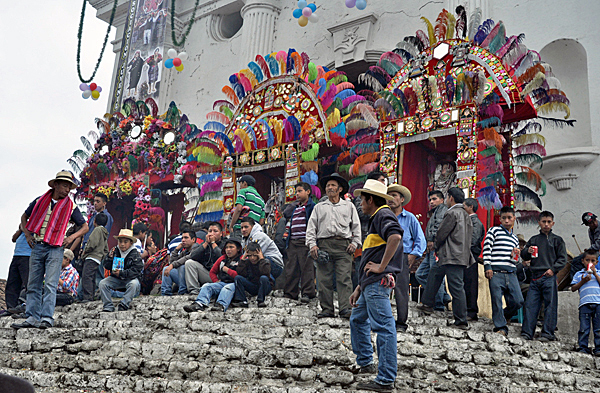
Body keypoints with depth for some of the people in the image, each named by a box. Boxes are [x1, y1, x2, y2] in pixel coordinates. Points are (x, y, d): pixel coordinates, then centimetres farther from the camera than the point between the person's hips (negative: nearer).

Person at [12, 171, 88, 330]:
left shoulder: (70, 206, 3)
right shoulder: (39, 201, 7)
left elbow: (85, 226, 10)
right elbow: (24, 216, 21)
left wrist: (72, 237, -5)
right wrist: (27, 233, 7)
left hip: (55, 249, -3)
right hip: (37, 247, 3)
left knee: (50, 285, -10)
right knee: (33, 285, 5)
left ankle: (47, 318, -11)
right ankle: (32, 318, 11)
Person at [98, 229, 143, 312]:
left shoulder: (135, 254, -10)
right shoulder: (114, 251, 2)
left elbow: (136, 270, -19)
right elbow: (106, 266, 4)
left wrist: (121, 273, -27)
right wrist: (109, 257, -17)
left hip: (130, 278, -4)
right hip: (115, 278, 4)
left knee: (134, 283, -36)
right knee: (102, 283, -17)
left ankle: (124, 304, -25)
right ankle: (108, 306, -11)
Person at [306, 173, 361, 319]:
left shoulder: (349, 206, 17)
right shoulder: (319, 207, 19)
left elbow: (356, 226, 16)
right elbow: (311, 227, 14)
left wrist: (354, 243, 3)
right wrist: (312, 245, 1)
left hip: (343, 244, -1)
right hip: (323, 244, 2)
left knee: (344, 278, -11)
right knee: (324, 279, -2)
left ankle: (345, 308, -12)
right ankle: (327, 309, 3)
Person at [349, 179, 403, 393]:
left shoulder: (383, 214, -6)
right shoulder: (376, 219, 26)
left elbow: (395, 236, -29)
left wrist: (381, 267, -23)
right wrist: (359, 287, 24)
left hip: (378, 283, -11)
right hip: (370, 284, 11)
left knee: (383, 327, -10)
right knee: (357, 320, 23)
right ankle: (365, 363, 33)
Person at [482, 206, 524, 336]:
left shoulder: (515, 238, 24)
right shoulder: (494, 231, 7)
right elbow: (486, 249, -3)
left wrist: (515, 255, 4)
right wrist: (487, 266, -12)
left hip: (511, 273, 5)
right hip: (496, 272, -5)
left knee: (518, 301, -4)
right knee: (497, 301, -6)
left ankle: (502, 317, 20)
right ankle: (500, 327, 4)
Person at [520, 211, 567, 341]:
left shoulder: (557, 240, 9)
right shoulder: (533, 239, 17)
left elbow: (562, 259, 4)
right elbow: (524, 256, 18)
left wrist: (553, 269, -10)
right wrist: (528, 252, -5)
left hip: (549, 277, -3)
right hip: (535, 277, 3)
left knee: (550, 306, -3)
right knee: (530, 305, 0)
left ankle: (548, 334, 1)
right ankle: (527, 333, 3)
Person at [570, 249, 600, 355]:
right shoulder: (579, 274, 17)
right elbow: (573, 288, 10)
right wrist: (583, 281, -1)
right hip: (584, 304, 0)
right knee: (584, 328, -3)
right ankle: (583, 348, 1)